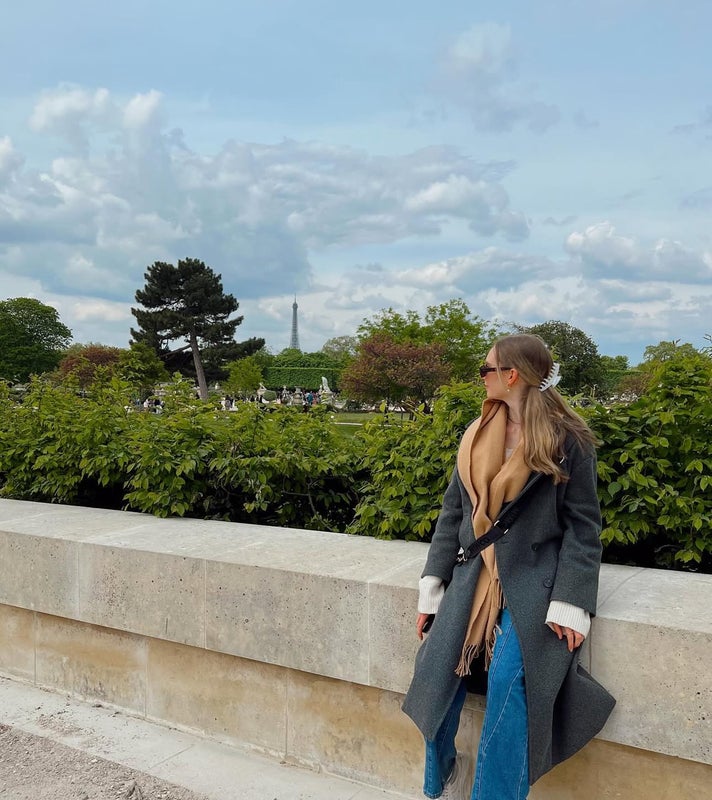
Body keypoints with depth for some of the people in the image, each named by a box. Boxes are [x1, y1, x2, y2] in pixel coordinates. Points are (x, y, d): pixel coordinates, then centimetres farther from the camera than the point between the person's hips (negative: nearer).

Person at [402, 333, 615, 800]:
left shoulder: (568, 440, -4)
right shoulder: (476, 437, 11)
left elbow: (583, 525, -5)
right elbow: (453, 512, 13)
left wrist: (570, 604, -13)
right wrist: (433, 586, 7)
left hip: (535, 578, -4)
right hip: (475, 574, 5)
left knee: (508, 679, -23)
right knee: (438, 671, -9)